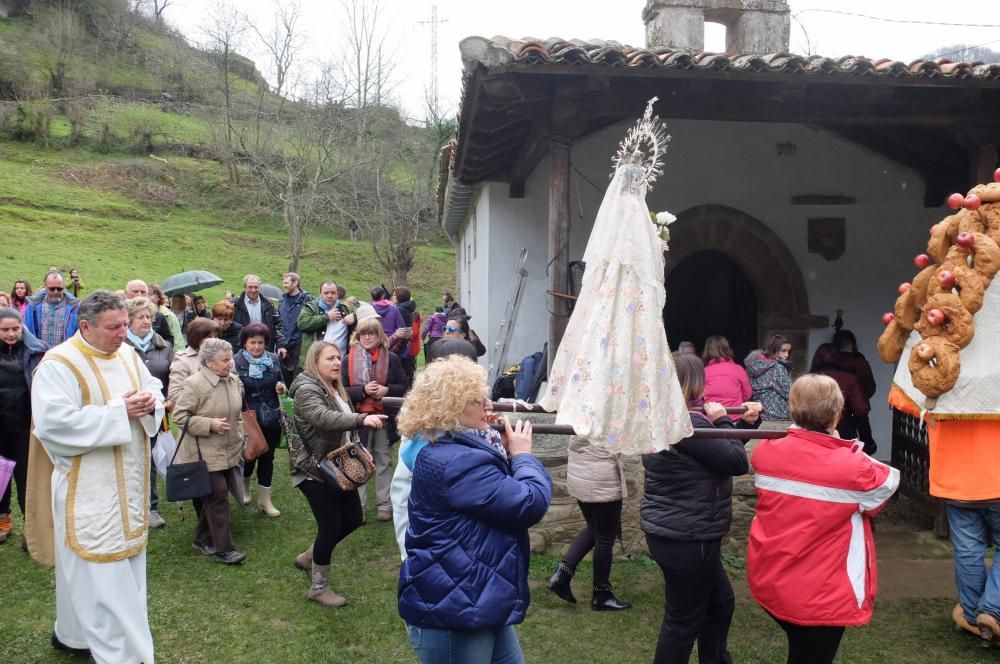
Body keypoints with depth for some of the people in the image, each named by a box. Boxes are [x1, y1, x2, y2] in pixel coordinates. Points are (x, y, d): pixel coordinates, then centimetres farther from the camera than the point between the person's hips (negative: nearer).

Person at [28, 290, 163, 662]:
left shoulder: (127, 354, 6)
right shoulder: (59, 364, -16)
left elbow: (154, 390, 14)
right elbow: (54, 424, -25)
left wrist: (149, 404, -11)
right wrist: (118, 411, -25)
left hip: (126, 483, 8)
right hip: (87, 489, -8)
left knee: (120, 560, 17)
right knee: (101, 572, -1)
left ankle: (73, 632, 37)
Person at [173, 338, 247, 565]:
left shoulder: (234, 380, 5)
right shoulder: (194, 383, -17)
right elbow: (180, 416, -15)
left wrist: (239, 434, 14)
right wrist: (210, 424, -22)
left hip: (228, 451, 7)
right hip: (206, 452, -7)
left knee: (214, 495, 15)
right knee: (218, 495, -8)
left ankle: (203, 539, 30)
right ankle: (223, 548, 0)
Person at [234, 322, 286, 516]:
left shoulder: (273, 359, 0)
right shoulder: (236, 362, -11)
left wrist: (281, 387, -8)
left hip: (271, 418, 3)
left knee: (267, 457, 11)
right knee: (249, 456, 12)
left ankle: (265, 499, 24)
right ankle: (244, 487, 44)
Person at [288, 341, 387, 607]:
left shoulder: (336, 388, 11)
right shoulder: (307, 389, -18)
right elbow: (325, 419, -38)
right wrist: (362, 419, -51)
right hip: (314, 470, -9)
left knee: (353, 518, 11)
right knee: (331, 526, -4)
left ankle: (309, 557, 33)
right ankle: (319, 588, 15)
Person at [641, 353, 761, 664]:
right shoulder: (688, 421, -24)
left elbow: (717, 450, 16)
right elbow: (737, 461, -19)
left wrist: (745, 423, 7)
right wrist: (721, 420, -7)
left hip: (670, 531, 10)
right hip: (686, 537, -10)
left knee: (720, 602, 25)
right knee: (684, 620, 6)